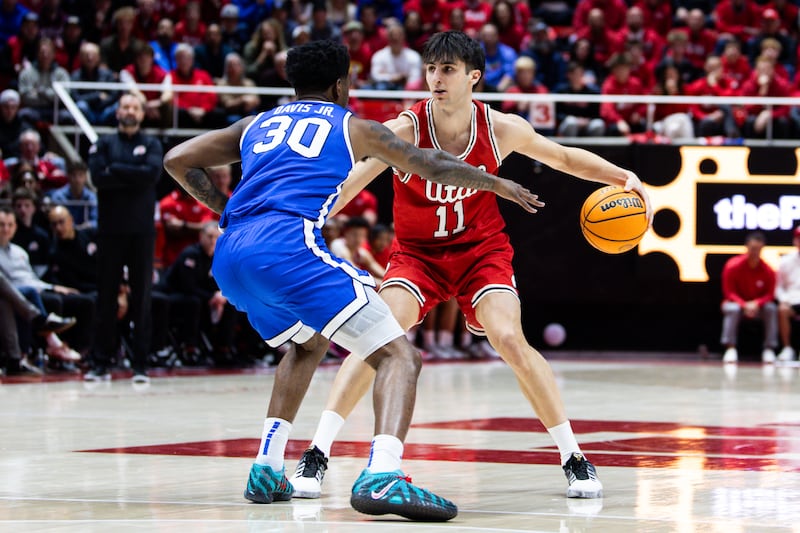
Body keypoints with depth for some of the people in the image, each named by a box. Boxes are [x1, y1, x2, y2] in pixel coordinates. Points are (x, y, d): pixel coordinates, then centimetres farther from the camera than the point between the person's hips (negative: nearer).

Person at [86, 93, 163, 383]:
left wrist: (116, 170, -9)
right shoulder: (104, 144, 8)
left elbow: (153, 172, -10)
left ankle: (140, 364, 2)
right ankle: (100, 363, 5)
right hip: (111, 228, 0)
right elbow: (98, 177, -8)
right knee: (106, 295, 1)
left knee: (142, 296, 0)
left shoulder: (151, 145, 9)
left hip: (142, 230, 0)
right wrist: (134, 176, -11)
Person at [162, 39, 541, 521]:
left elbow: (177, 161, 23)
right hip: (288, 246, -6)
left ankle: (267, 469, 24)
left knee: (309, 343, 34)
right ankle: (382, 477, -32)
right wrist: (498, 183, 40)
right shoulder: (353, 127, 18)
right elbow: (431, 166, 26)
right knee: (399, 356, -6)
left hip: (229, 260, 6)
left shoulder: (257, 126, 29)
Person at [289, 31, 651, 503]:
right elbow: (347, 185, -30)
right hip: (416, 252, -1)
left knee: (510, 340, -21)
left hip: (482, 250, 1)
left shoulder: (500, 129, -14)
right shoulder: (404, 131, -22)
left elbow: (566, 158, 4)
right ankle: (317, 455, -18)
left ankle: (574, 457, -7)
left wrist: (625, 177, -9)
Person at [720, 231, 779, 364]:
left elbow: (770, 295, -8)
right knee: (733, 309, -36)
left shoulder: (768, 271, -12)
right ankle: (730, 349, -36)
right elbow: (729, 293, -14)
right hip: (737, 303, -2)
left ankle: (769, 350, -27)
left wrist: (756, 304, -29)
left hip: (758, 306, 2)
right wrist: (744, 305, -30)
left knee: (771, 308, -28)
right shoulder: (733, 266, -17)